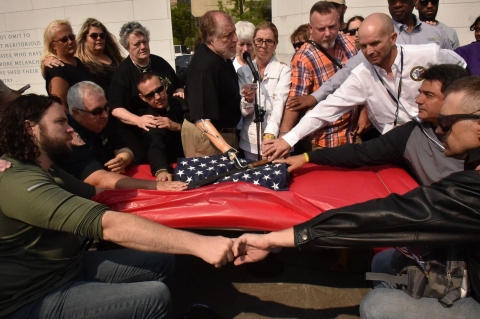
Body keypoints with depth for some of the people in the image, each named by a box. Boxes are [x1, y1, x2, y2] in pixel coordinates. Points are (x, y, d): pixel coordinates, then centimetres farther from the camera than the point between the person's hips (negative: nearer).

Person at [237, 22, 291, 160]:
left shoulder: (284, 70, -4)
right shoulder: (243, 71, 6)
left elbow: (279, 104, -17)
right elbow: (242, 111, 5)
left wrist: (270, 134, -33)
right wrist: (248, 100, -18)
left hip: (275, 141, -3)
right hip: (249, 142, 3)